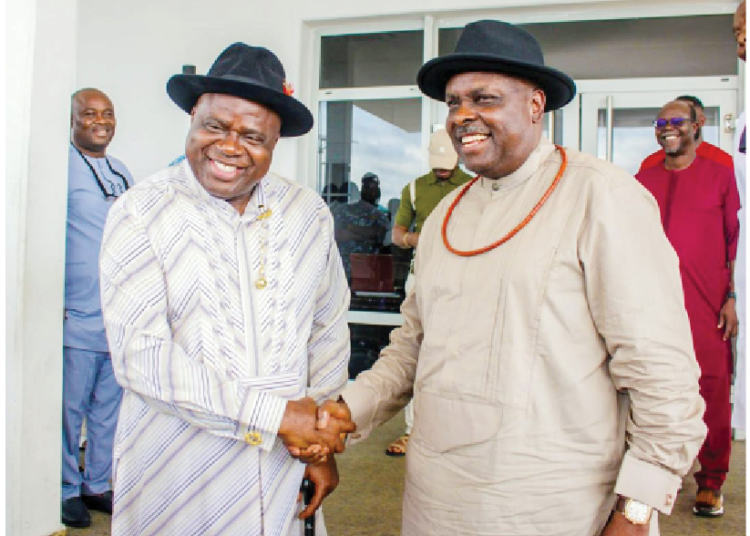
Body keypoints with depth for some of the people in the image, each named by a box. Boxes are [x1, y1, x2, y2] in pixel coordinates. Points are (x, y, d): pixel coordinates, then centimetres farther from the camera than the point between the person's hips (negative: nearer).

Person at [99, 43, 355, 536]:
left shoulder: (310, 213, 1)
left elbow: (328, 330, 6)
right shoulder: (140, 214, -8)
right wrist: (276, 414, -18)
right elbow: (139, 356, -15)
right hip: (174, 477, -2)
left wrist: (322, 444, 3)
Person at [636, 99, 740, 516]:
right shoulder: (643, 181, 12)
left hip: (707, 304, -2)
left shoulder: (720, 175, 5)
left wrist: (732, 298, -3)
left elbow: (736, 241, 4)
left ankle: (711, 482, 15)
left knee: (712, 389, 0)